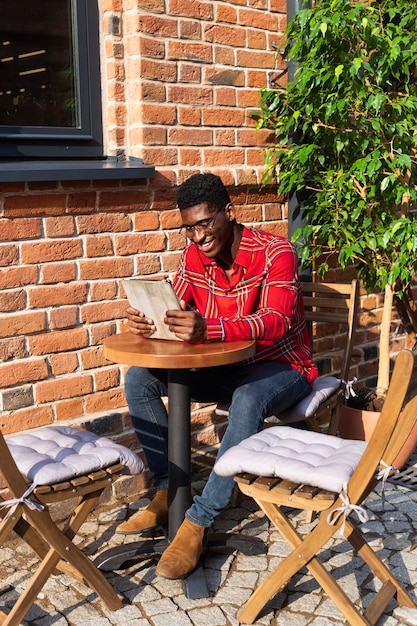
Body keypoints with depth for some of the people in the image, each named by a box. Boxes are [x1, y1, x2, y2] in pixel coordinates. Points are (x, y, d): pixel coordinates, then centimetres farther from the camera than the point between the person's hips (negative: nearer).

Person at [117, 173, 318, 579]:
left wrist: (208, 330, -50)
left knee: (248, 400, -41)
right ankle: (166, 494, -6)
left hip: (281, 366, -6)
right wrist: (145, 321, -30)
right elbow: (175, 310, -4)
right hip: (226, 366, 6)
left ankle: (197, 522, -33)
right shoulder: (194, 255, -1)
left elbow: (276, 321, -34)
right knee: (139, 379, -11)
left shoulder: (276, 253, -20)